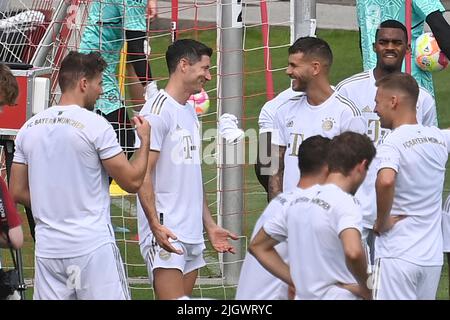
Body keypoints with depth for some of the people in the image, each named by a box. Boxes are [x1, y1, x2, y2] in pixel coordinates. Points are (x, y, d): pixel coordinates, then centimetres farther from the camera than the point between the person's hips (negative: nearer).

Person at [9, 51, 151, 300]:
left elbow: (18, 192, 12)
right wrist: (145, 140, 9)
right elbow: (132, 181, -5)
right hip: (93, 246, -5)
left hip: (47, 248, 5)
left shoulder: (29, 128, 8)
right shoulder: (95, 125, -9)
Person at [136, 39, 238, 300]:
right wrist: (156, 225, -24)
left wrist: (210, 225, 23)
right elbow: (143, 174, -15)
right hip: (165, 233, -9)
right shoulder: (158, 110, -9)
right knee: (172, 301, -17)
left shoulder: (190, 113, 20)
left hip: (192, 234, 9)